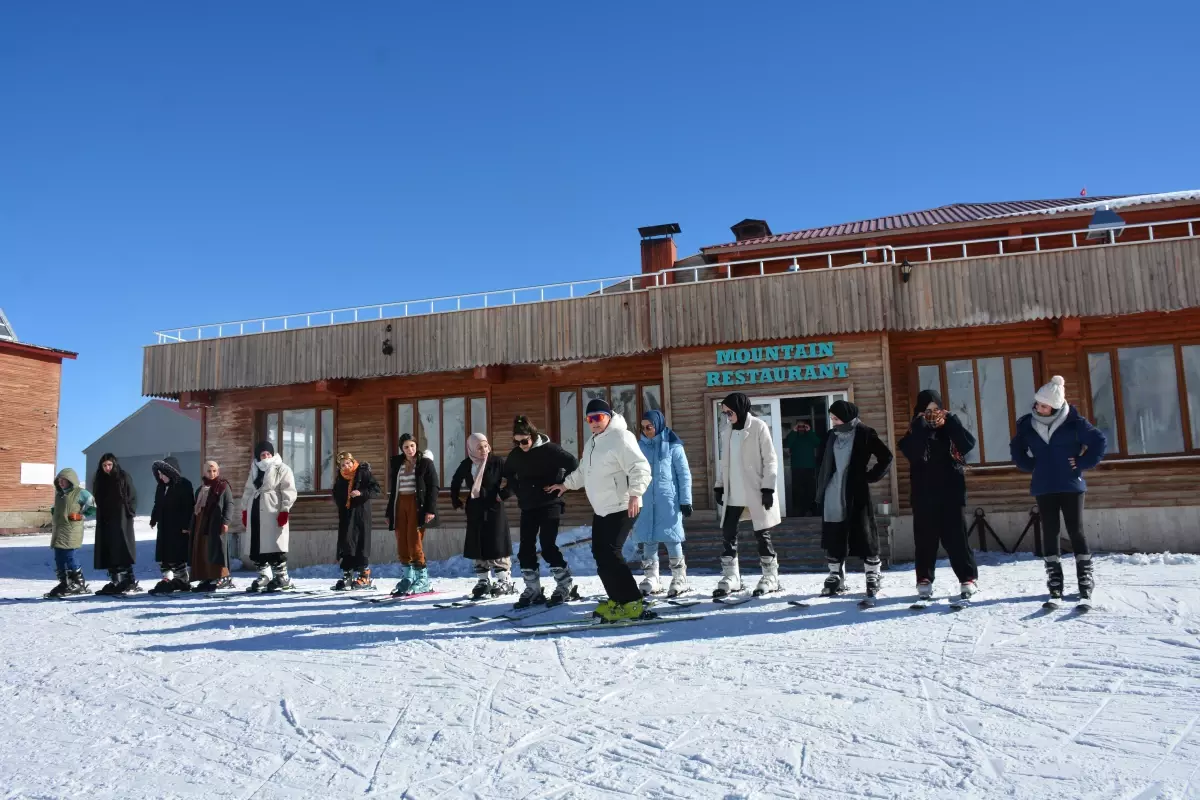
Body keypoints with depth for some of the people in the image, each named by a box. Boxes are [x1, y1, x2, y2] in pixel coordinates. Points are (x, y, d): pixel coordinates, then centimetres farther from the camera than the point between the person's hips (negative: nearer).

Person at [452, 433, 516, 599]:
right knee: (477, 547, 9)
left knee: (496, 546, -4)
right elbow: (455, 482, 22)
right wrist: (455, 500, 16)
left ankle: (505, 581, 4)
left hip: (494, 509, -5)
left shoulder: (496, 461, -10)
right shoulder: (466, 465, 4)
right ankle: (483, 581, 19)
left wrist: (503, 494, -13)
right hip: (475, 511, 5)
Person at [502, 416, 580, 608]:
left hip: (549, 504, -6)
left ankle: (566, 586, 2)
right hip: (528, 507, 6)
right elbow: (507, 473, 24)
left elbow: (573, 463, -14)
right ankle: (533, 590, 14)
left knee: (548, 546, -11)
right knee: (525, 549, 3)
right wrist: (517, 491, 10)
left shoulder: (549, 449, -12)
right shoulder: (515, 455, 5)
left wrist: (559, 485, -12)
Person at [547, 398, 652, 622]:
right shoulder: (592, 442, 17)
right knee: (600, 553, 10)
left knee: (608, 554, -15)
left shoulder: (620, 438, -14)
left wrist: (635, 493, -34)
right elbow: (584, 471, 33)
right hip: (601, 510, 10)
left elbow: (640, 468, -22)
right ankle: (618, 600, 21)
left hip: (621, 509, -10)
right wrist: (566, 484, 36)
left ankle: (632, 604, -9)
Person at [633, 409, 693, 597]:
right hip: (646, 501, 4)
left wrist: (686, 500, -4)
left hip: (668, 500, -4)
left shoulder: (672, 445, -2)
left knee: (671, 539, -1)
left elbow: (684, 474, -1)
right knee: (648, 540, 4)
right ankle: (650, 580, 11)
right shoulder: (640, 446, 9)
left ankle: (679, 579, 9)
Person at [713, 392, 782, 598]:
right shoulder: (726, 429, 10)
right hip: (732, 493, 6)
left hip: (755, 492, -6)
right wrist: (719, 485, 10)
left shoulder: (758, 427, -8)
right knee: (728, 534, 5)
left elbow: (770, 459, -9)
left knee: (761, 534, 3)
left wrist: (768, 488, -14)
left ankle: (770, 577, 15)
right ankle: (730, 577, 13)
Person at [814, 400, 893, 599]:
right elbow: (820, 462, 21)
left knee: (864, 535, 1)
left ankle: (874, 578, 12)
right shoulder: (831, 436, 9)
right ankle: (835, 578, 17)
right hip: (832, 497, 5)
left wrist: (869, 477, -5)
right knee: (833, 538, 8)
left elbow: (886, 457, -4)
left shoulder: (864, 434, -5)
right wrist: (821, 486, 11)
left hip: (856, 495, -5)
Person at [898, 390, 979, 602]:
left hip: (950, 492, 1)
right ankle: (924, 581, 10)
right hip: (924, 495, 0)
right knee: (925, 538, 3)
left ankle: (968, 579, 7)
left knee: (956, 536, 1)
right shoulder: (915, 432, 1)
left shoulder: (950, 428, 6)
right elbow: (912, 452, -19)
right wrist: (921, 425, -19)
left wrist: (951, 420, -16)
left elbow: (969, 444, -13)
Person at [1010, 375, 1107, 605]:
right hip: (1044, 488, 3)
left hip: (1071, 485, -2)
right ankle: (1054, 582, 12)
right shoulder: (1028, 424, 1)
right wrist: (1029, 465, 5)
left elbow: (1100, 442, -5)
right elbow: (1016, 448, 17)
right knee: (1050, 533, 5)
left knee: (1076, 531, 1)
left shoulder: (1073, 422, -8)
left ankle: (1086, 580, 11)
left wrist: (1083, 463, -9)